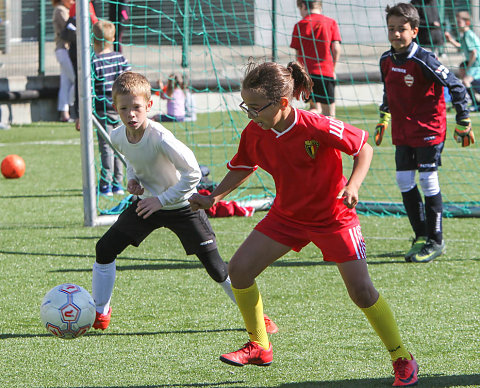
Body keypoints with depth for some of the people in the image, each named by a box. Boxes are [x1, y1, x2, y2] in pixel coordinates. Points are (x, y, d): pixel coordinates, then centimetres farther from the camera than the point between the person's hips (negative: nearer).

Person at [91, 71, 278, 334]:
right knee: (105, 248, -2)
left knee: (215, 267, -9)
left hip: (181, 204, -5)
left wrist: (162, 200, -24)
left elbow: (192, 174, -25)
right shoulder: (117, 137, -13)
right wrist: (132, 179, -7)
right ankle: (99, 314, 15)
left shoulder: (160, 138, -32)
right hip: (146, 202, 6)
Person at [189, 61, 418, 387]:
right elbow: (242, 168, 8)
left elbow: (364, 148, -14)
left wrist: (354, 185, -28)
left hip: (333, 216, -6)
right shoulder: (254, 134, -12)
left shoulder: (316, 128, -28)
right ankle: (259, 348, 13)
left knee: (361, 290, -12)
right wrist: (214, 197, -4)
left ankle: (402, 358, 6)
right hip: (287, 215, 6)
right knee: (239, 268, -4)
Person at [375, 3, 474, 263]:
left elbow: (455, 86, -14)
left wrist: (463, 123, -11)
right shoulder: (386, 60, 3)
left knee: (428, 181, -6)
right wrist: (383, 119, 27)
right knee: (404, 181, 4)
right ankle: (421, 237, 18)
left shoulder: (423, 61, -18)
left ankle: (436, 242, 4)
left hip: (428, 129, -7)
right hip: (402, 132, 7)